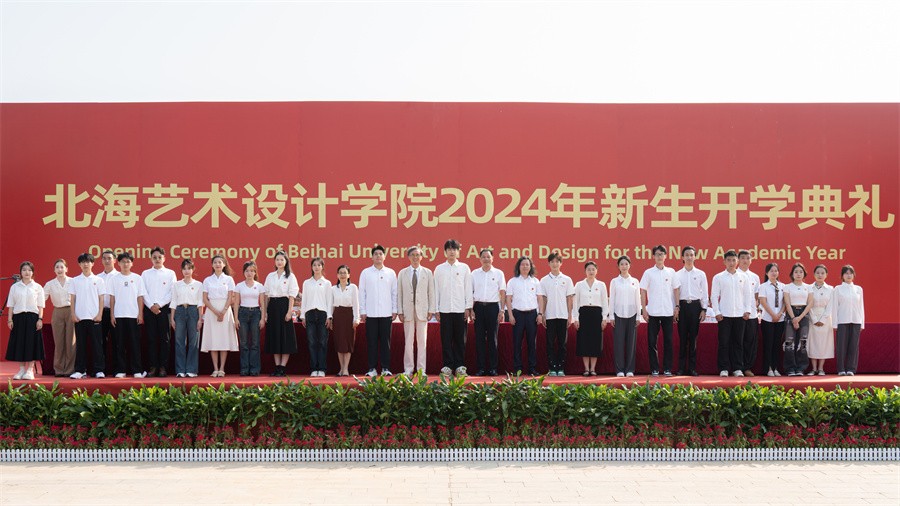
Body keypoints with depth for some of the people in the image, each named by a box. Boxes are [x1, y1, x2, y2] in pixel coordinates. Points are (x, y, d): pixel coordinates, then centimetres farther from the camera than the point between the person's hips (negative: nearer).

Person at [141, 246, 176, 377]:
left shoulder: (170, 273, 7)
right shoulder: (145, 274, 12)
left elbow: (172, 293, -1)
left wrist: (159, 305, -10)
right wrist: (151, 305, -9)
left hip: (164, 308, -1)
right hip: (149, 309, 1)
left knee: (164, 338, -2)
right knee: (151, 338, 0)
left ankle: (163, 368, 0)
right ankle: (153, 367, 2)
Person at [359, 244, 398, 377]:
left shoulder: (390, 273, 8)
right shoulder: (365, 273, 6)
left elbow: (394, 292, 9)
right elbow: (362, 293, 6)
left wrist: (394, 310, 3)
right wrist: (362, 311, 0)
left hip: (386, 313, 1)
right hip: (370, 313, 0)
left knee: (385, 341, 1)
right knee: (372, 341, 0)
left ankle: (385, 368, 7)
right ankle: (372, 368, 5)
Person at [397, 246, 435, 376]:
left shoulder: (428, 273, 7)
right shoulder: (402, 273, 8)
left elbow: (431, 292, 6)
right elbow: (399, 293, 6)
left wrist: (431, 310, -1)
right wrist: (400, 311, 0)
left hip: (422, 310, 0)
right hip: (408, 311, 0)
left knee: (422, 341, 2)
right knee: (408, 341, 1)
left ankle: (421, 369, 7)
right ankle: (408, 369, 7)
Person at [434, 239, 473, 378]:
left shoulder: (464, 268, 7)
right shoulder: (439, 269, 8)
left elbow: (468, 289, 6)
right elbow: (436, 290, 8)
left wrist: (468, 307, 0)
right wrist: (436, 309, 3)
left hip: (461, 309, 0)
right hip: (445, 309, 0)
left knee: (460, 339, 2)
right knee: (446, 339, 0)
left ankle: (460, 366, 8)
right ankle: (447, 366, 6)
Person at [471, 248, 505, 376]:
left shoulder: (498, 273, 6)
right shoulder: (474, 273, 9)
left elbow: (502, 293, 5)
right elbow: (470, 293, 9)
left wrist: (502, 310, -2)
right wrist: (471, 309, 0)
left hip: (493, 307, -1)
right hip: (478, 307, 1)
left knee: (492, 338, 0)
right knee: (479, 338, 1)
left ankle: (493, 368, 4)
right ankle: (481, 368, 5)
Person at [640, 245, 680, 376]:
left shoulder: (671, 272, 7)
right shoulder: (648, 273, 3)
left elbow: (676, 290, 11)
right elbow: (643, 291, 3)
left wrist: (677, 306, 3)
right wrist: (644, 309, -3)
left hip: (668, 311, 1)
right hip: (653, 312, -1)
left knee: (668, 341, 4)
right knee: (652, 341, 1)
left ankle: (667, 369, 10)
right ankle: (654, 369, 7)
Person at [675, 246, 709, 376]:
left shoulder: (701, 274, 8)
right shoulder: (677, 275, 7)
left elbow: (705, 293, 8)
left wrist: (704, 309, 1)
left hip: (695, 306, 0)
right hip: (682, 306, 0)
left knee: (693, 337, 1)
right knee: (682, 338, 0)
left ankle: (692, 368, 6)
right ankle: (681, 368, 3)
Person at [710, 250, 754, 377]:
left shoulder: (743, 277, 9)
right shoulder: (718, 277, 3)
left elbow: (748, 294, 10)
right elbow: (714, 296, 1)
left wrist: (747, 310, 2)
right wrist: (717, 312, -6)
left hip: (739, 314, 2)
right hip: (724, 314, -2)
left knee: (738, 342, 5)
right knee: (724, 343, -1)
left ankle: (738, 368, 10)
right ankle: (724, 369, 4)